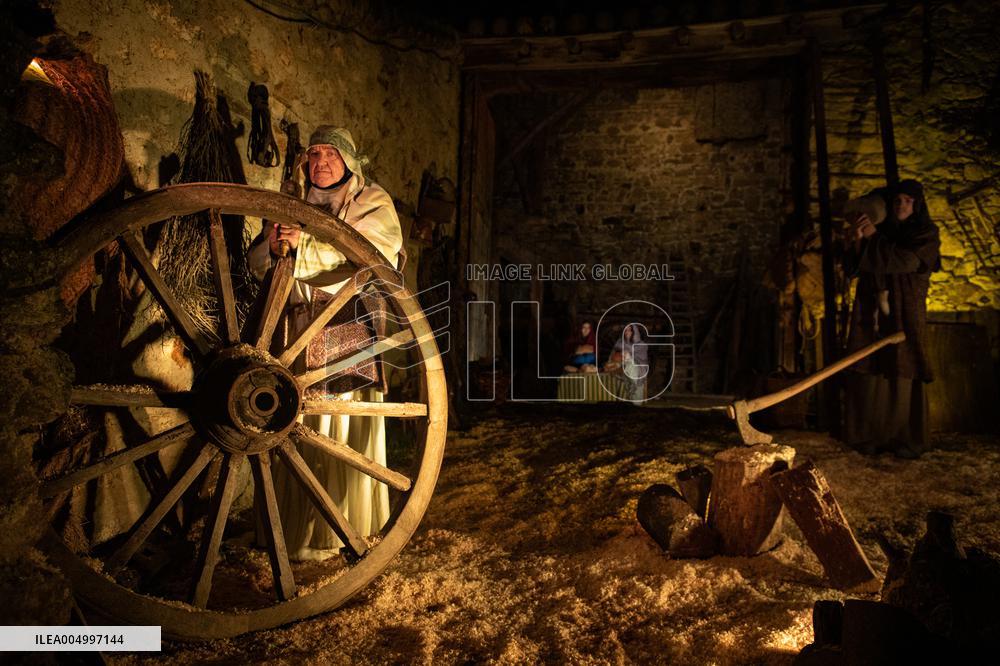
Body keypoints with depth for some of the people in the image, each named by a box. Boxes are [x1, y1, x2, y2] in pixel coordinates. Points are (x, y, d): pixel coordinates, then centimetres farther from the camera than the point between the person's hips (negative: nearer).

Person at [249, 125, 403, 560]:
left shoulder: (372, 204, 6)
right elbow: (257, 263, 11)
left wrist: (304, 247, -18)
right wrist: (271, 247, -12)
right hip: (297, 329, 3)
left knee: (345, 426, -2)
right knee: (298, 427, -1)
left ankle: (345, 528, 11)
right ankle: (300, 526, 10)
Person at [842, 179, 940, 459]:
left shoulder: (926, 235, 5)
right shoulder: (881, 232, 13)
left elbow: (906, 260, -14)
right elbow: (853, 268, 6)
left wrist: (873, 237, -12)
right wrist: (857, 241, -10)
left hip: (905, 314, -2)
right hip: (871, 313, 3)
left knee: (904, 375, -3)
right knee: (871, 374, 0)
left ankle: (906, 438, 7)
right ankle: (871, 435, 6)